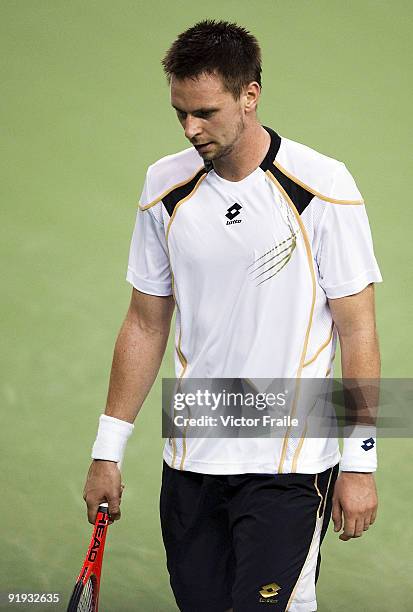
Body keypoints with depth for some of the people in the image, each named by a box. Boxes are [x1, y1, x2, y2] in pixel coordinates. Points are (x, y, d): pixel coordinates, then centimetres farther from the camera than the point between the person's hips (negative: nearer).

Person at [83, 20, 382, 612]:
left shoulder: (323, 187, -9)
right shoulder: (166, 188, 3)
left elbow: (357, 331, -6)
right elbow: (146, 324, 11)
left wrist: (359, 463, -8)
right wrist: (107, 451, 10)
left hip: (290, 466, -4)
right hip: (190, 463, 4)